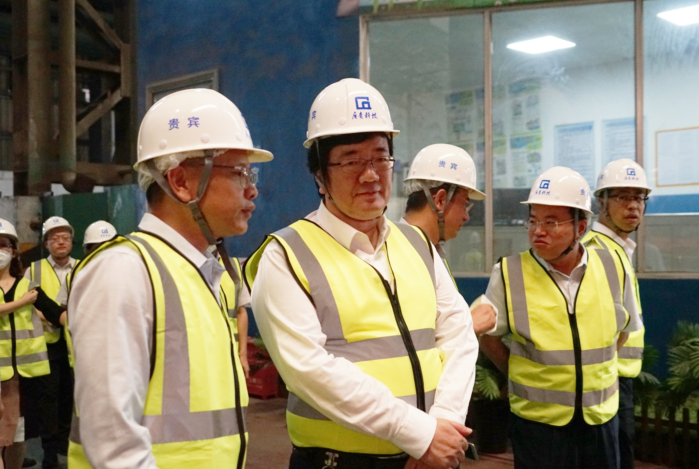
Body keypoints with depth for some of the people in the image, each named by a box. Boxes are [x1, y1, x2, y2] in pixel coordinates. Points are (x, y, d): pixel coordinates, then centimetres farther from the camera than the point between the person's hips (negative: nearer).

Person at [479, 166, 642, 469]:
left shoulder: (613, 270, -3)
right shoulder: (509, 274, -12)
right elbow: (487, 335, 1)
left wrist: (594, 365, 9)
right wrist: (522, 374, 1)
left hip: (601, 418, 3)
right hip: (536, 420, -3)